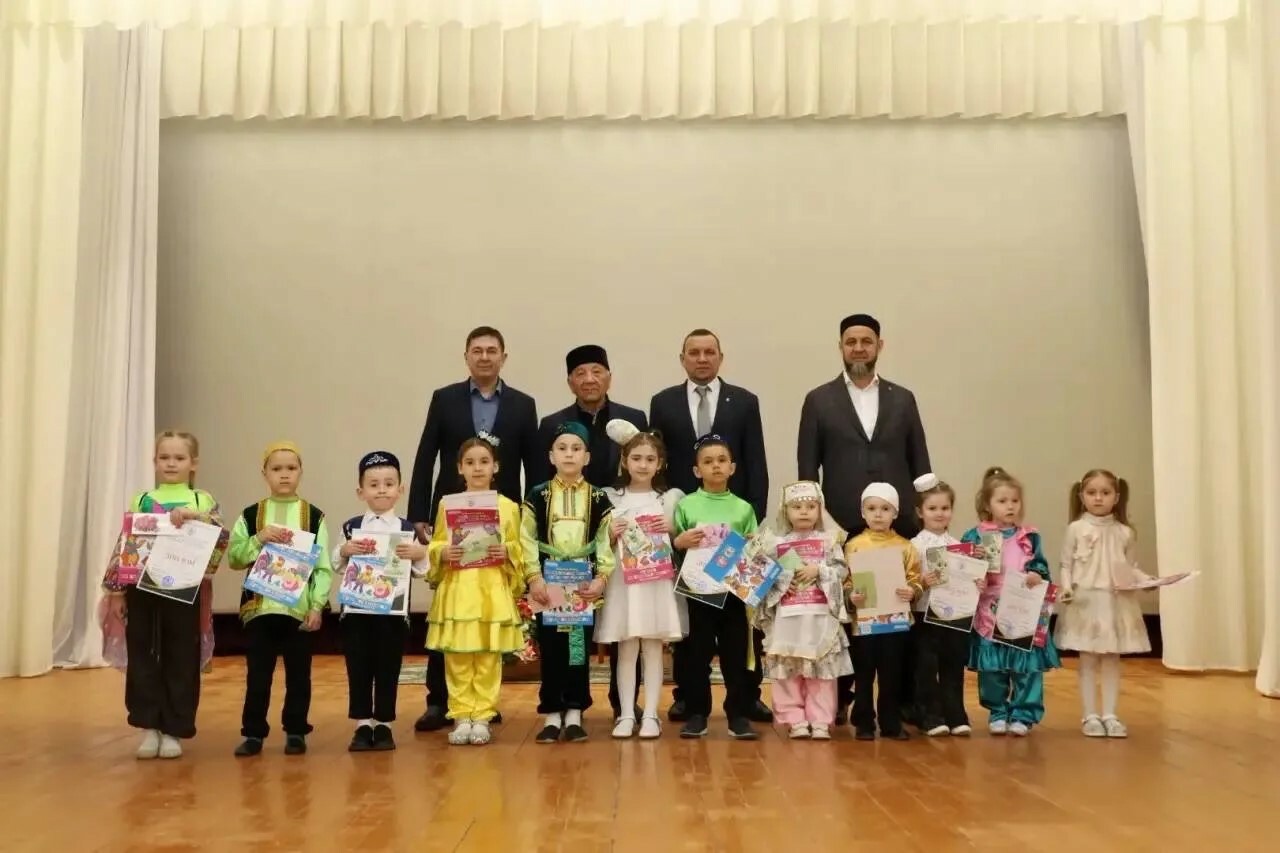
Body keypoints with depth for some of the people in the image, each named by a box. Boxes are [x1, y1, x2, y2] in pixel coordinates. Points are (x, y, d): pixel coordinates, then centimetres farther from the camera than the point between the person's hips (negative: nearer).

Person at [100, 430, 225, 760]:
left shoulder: (203, 501, 4)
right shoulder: (140, 501, 10)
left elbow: (220, 542, -9)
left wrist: (195, 517, -24)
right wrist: (115, 590, 2)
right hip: (142, 588, 2)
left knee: (181, 659, 3)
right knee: (142, 657, 5)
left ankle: (172, 730, 14)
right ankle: (149, 727, 16)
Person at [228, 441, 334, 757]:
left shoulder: (314, 516, 1)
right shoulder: (250, 515, 4)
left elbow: (323, 566, -1)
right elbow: (233, 558, 1)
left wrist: (317, 606, -8)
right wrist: (259, 539, -14)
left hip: (300, 608, -1)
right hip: (259, 607, 1)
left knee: (298, 674, 8)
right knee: (257, 674, 7)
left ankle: (296, 731, 20)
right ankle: (253, 733, 18)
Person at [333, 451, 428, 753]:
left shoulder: (408, 529, 2)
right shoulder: (351, 527, 4)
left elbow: (422, 570, 3)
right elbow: (337, 567, 5)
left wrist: (420, 553, -17)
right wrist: (344, 551, -14)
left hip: (393, 610, -1)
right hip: (356, 609, 1)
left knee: (388, 669, 6)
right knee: (358, 668, 5)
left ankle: (383, 724, 17)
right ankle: (362, 725, 15)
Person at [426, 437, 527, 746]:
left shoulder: (508, 507, 5)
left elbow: (518, 549, 8)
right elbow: (435, 546, 9)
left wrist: (507, 552, -12)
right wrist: (443, 553, -12)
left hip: (493, 591, 0)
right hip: (457, 591, 0)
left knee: (488, 657, 2)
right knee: (456, 657, 1)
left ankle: (482, 717, 11)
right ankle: (461, 717, 11)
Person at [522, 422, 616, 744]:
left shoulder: (598, 498, 4)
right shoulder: (537, 496, 2)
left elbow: (605, 542, 2)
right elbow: (527, 540, -2)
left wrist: (601, 577, -9)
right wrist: (534, 578, -11)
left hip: (584, 584, 1)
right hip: (548, 584, 0)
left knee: (580, 648, 4)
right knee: (550, 649, 3)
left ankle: (574, 713, 14)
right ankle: (552, 714, 12)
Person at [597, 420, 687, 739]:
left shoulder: (671, 498, 5)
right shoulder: (612, 498, 5)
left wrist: (672, 531, -10)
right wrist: (611, 535, -11)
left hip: (658, 581, 0)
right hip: (624, 581, 0)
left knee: (653, 649, 3)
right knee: (626, 650, 3)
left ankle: (650, 715, 10)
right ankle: (626, 715, 10)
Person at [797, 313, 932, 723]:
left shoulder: (903, 399, 11)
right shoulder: (819, 400, 5)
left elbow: (919, 465, 10)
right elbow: (807, 469, 2)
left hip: (899, 525, 2)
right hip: (842, 527, -1)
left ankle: (907, 698, 15)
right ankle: (838, 699, 15)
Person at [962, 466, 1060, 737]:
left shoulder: (1030, 537, 5)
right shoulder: (975, 537, 0)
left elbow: (1041, 566, 3)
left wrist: (1037, 576, -18)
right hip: (989, 614, -1)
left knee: (1027, 667, 3)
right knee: (992, 668, 7)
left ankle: (1023, 715, 15)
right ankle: (998, 714, 21)